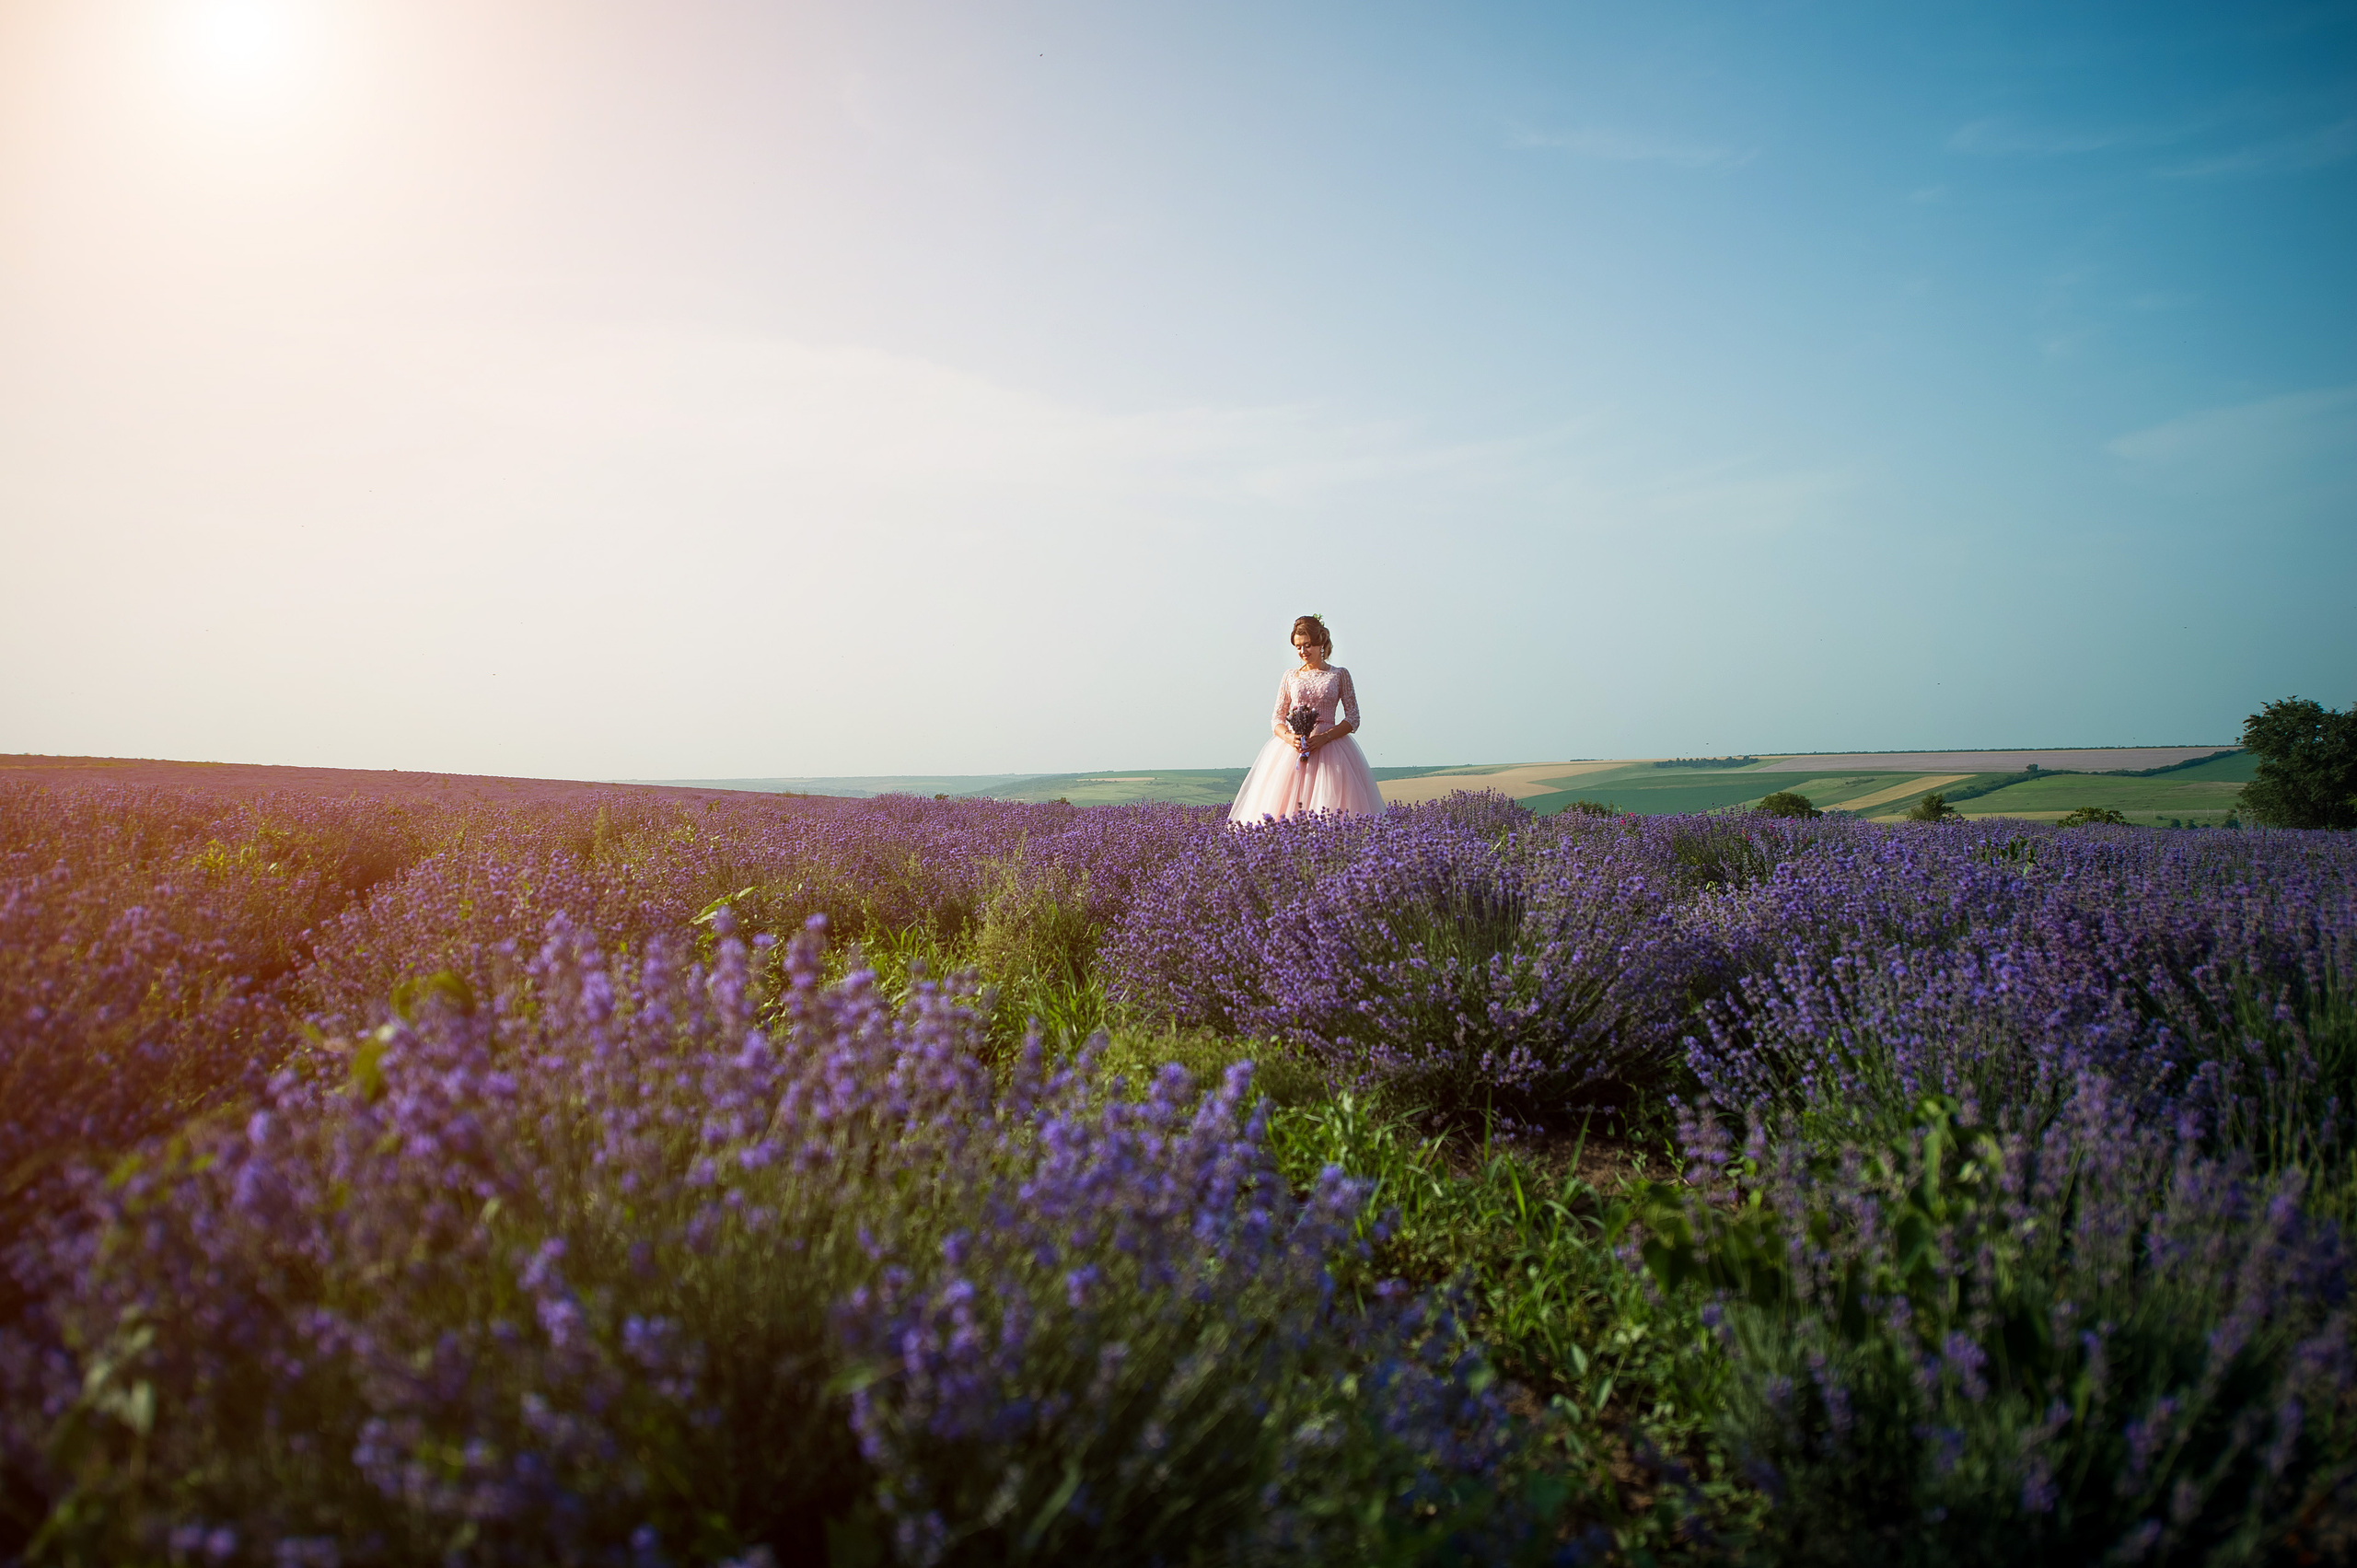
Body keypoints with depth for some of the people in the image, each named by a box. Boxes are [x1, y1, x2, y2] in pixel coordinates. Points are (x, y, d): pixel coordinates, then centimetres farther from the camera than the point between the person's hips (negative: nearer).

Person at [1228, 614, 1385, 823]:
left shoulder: (1339, 675, 6)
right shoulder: (1291, 676, 11)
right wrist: (1289, 737, -10)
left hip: (1328, 749, -2)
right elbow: (1277, 719, 12)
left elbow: (1353, 720, 3)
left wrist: (1324, 737, -13)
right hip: (1291, 749, 2)